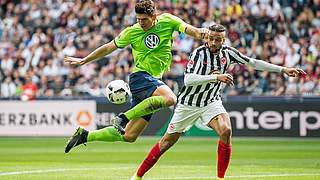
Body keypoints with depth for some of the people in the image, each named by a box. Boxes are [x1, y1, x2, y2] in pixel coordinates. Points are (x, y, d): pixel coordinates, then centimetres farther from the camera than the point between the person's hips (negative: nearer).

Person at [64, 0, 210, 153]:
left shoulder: (167, 21, 4)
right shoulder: (131, 32, -1)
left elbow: (188, 29, -3)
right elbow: (108, 48, 11)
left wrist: (199, 32, -26)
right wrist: (84, 60, 15)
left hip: (154, 81, 4)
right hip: (139, 77, -4)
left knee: (129, 136, 3)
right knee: (170, 99, -36)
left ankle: (85, 136, 16)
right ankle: (123, 117, -30)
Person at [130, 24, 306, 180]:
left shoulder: (227, 52, -6)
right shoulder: (199, 53, -20)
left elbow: (253, 63, 4)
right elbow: (188, 79, -31)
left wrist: (282, 69, 2)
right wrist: (216, 77, -39)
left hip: (212, 102, 3)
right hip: (189, 102, -3)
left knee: (226, 131, -25)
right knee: (167, 141, 2)